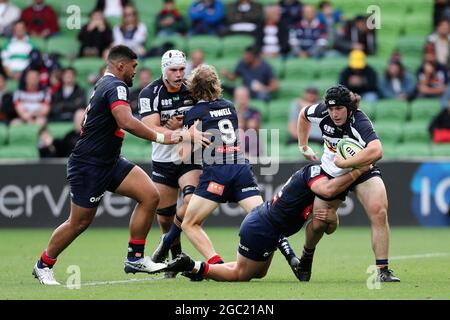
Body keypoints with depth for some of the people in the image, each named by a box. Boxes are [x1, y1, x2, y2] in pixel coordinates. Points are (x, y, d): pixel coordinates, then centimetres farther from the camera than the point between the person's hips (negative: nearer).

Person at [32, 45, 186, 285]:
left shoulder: (103, 85, 14)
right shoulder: (116, 87, -17)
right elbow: (127, 122, -33)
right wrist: (160, 137, -29)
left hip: (108, 162, 10)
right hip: (89, 165, -10)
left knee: (150, 196, -4)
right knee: (79, 222, 1)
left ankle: (135, 258, 2)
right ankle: (43, 265, 21)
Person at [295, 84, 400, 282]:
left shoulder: (359, 122, -34)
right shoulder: (322, 113, -19)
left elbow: (376, 151, -53)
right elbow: (303, 114, 7)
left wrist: (344, 163, -45)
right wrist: (303, 147, 9)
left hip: (362, 169, -3)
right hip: (331, 173, 3)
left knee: (379, 212, -24)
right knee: (319, 222, 0)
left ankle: (382, 270, -19)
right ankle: (307, 255, 34)